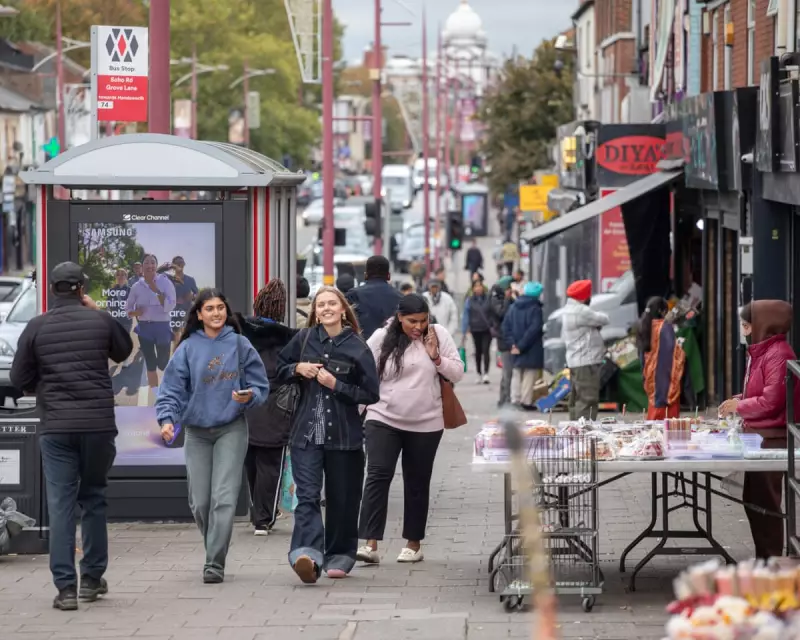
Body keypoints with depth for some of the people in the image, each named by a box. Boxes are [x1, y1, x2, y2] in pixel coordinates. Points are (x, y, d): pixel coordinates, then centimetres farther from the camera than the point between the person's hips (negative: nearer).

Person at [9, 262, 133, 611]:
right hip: (99, 424, 1)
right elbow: (124, 350, 19)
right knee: (93, 498, 16)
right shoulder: (100, 320, 0)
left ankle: (66, 587, -5)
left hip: (56, 427, -1)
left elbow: (19, 379, 3)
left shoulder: (37, 327, -2)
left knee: (60, 504, 0)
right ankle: (92, 578, 20)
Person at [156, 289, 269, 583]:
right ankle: (215, 549, 28)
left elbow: (261, 386, 4)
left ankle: (215, 563, -10)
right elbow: (172, 388, -4)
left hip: (231, 429, -2)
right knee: (200, 501, 3)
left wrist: (249, 396, -18)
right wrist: (167, 419, -19)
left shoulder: (240, 345, 1)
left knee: (224, 498, -12)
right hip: (196, 431, 2)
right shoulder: (188, 348, 1)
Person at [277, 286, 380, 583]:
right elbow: (279, 370, 18)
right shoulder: (304, 339, 6)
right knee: (307, 495, -13)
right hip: (306, 433, 1)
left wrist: (336, 385, -13)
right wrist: (298, 369, -3)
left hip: (344, 435, -1)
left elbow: (371, 394, -3)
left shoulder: (357, 348, -2)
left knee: (342, 499, 6)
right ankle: (307, 554, -28)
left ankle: (339, 557, 20)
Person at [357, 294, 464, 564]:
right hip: (384, 420, -1)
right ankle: (370, 544, -17)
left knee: (417, 483, 10)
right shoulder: (381, 338, -3)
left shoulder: (439, 335, -1)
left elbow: (457, 373, 2)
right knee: (377, 476, -13)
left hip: (425, 424, 1)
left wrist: (436, 357, -14)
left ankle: (414, 544, 23)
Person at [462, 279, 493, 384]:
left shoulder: (488, 299, -2)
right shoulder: (469, 300, -1)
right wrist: (464, 332, -3)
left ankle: (486, 374, -15)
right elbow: (465, 316, 0)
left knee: (486, 351, -11)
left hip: (487, 329, -2)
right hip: (476, 329, 2)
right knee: (478, 351, 12)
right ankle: (479, 374, 22)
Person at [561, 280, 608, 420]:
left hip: (574, 361, 11)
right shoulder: (581, 311, -16)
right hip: (586, 362, -11)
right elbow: (603, 320, -13)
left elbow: (564, 336, 22)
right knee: (588, 400, -12)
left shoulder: (568, 310, 17)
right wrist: (598, 315, 10)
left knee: (576, 400, 15)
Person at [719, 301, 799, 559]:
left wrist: (739, 406, -11)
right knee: (754, 500, 15)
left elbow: (771, 401, -23)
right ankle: (764, 558, 24)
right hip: (759, 436, 10)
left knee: (764, 502, -5)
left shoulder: (778, 354, -18)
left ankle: (771, 560, 2)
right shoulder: (761, 351, 13)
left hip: (772, 438, -10)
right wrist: (740, 401, 3)